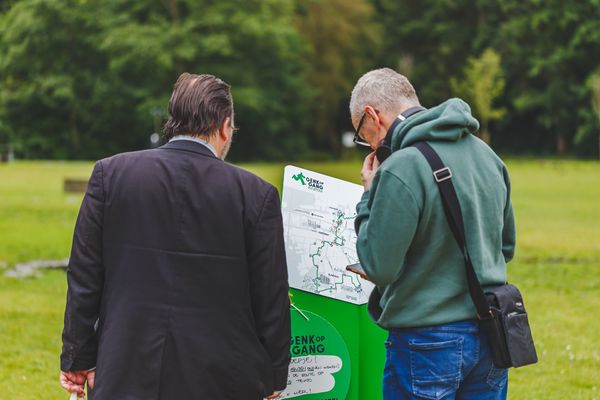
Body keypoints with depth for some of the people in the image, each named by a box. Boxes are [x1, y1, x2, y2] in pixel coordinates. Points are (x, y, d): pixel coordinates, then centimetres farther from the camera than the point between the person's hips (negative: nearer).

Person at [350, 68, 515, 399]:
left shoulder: (400, 170, -18)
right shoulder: (485, 154, 7)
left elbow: (378, 269, -15)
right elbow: (506, 245, 16)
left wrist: (369, 197, -5)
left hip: (429, 343, -7)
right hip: (490, 335, 7)